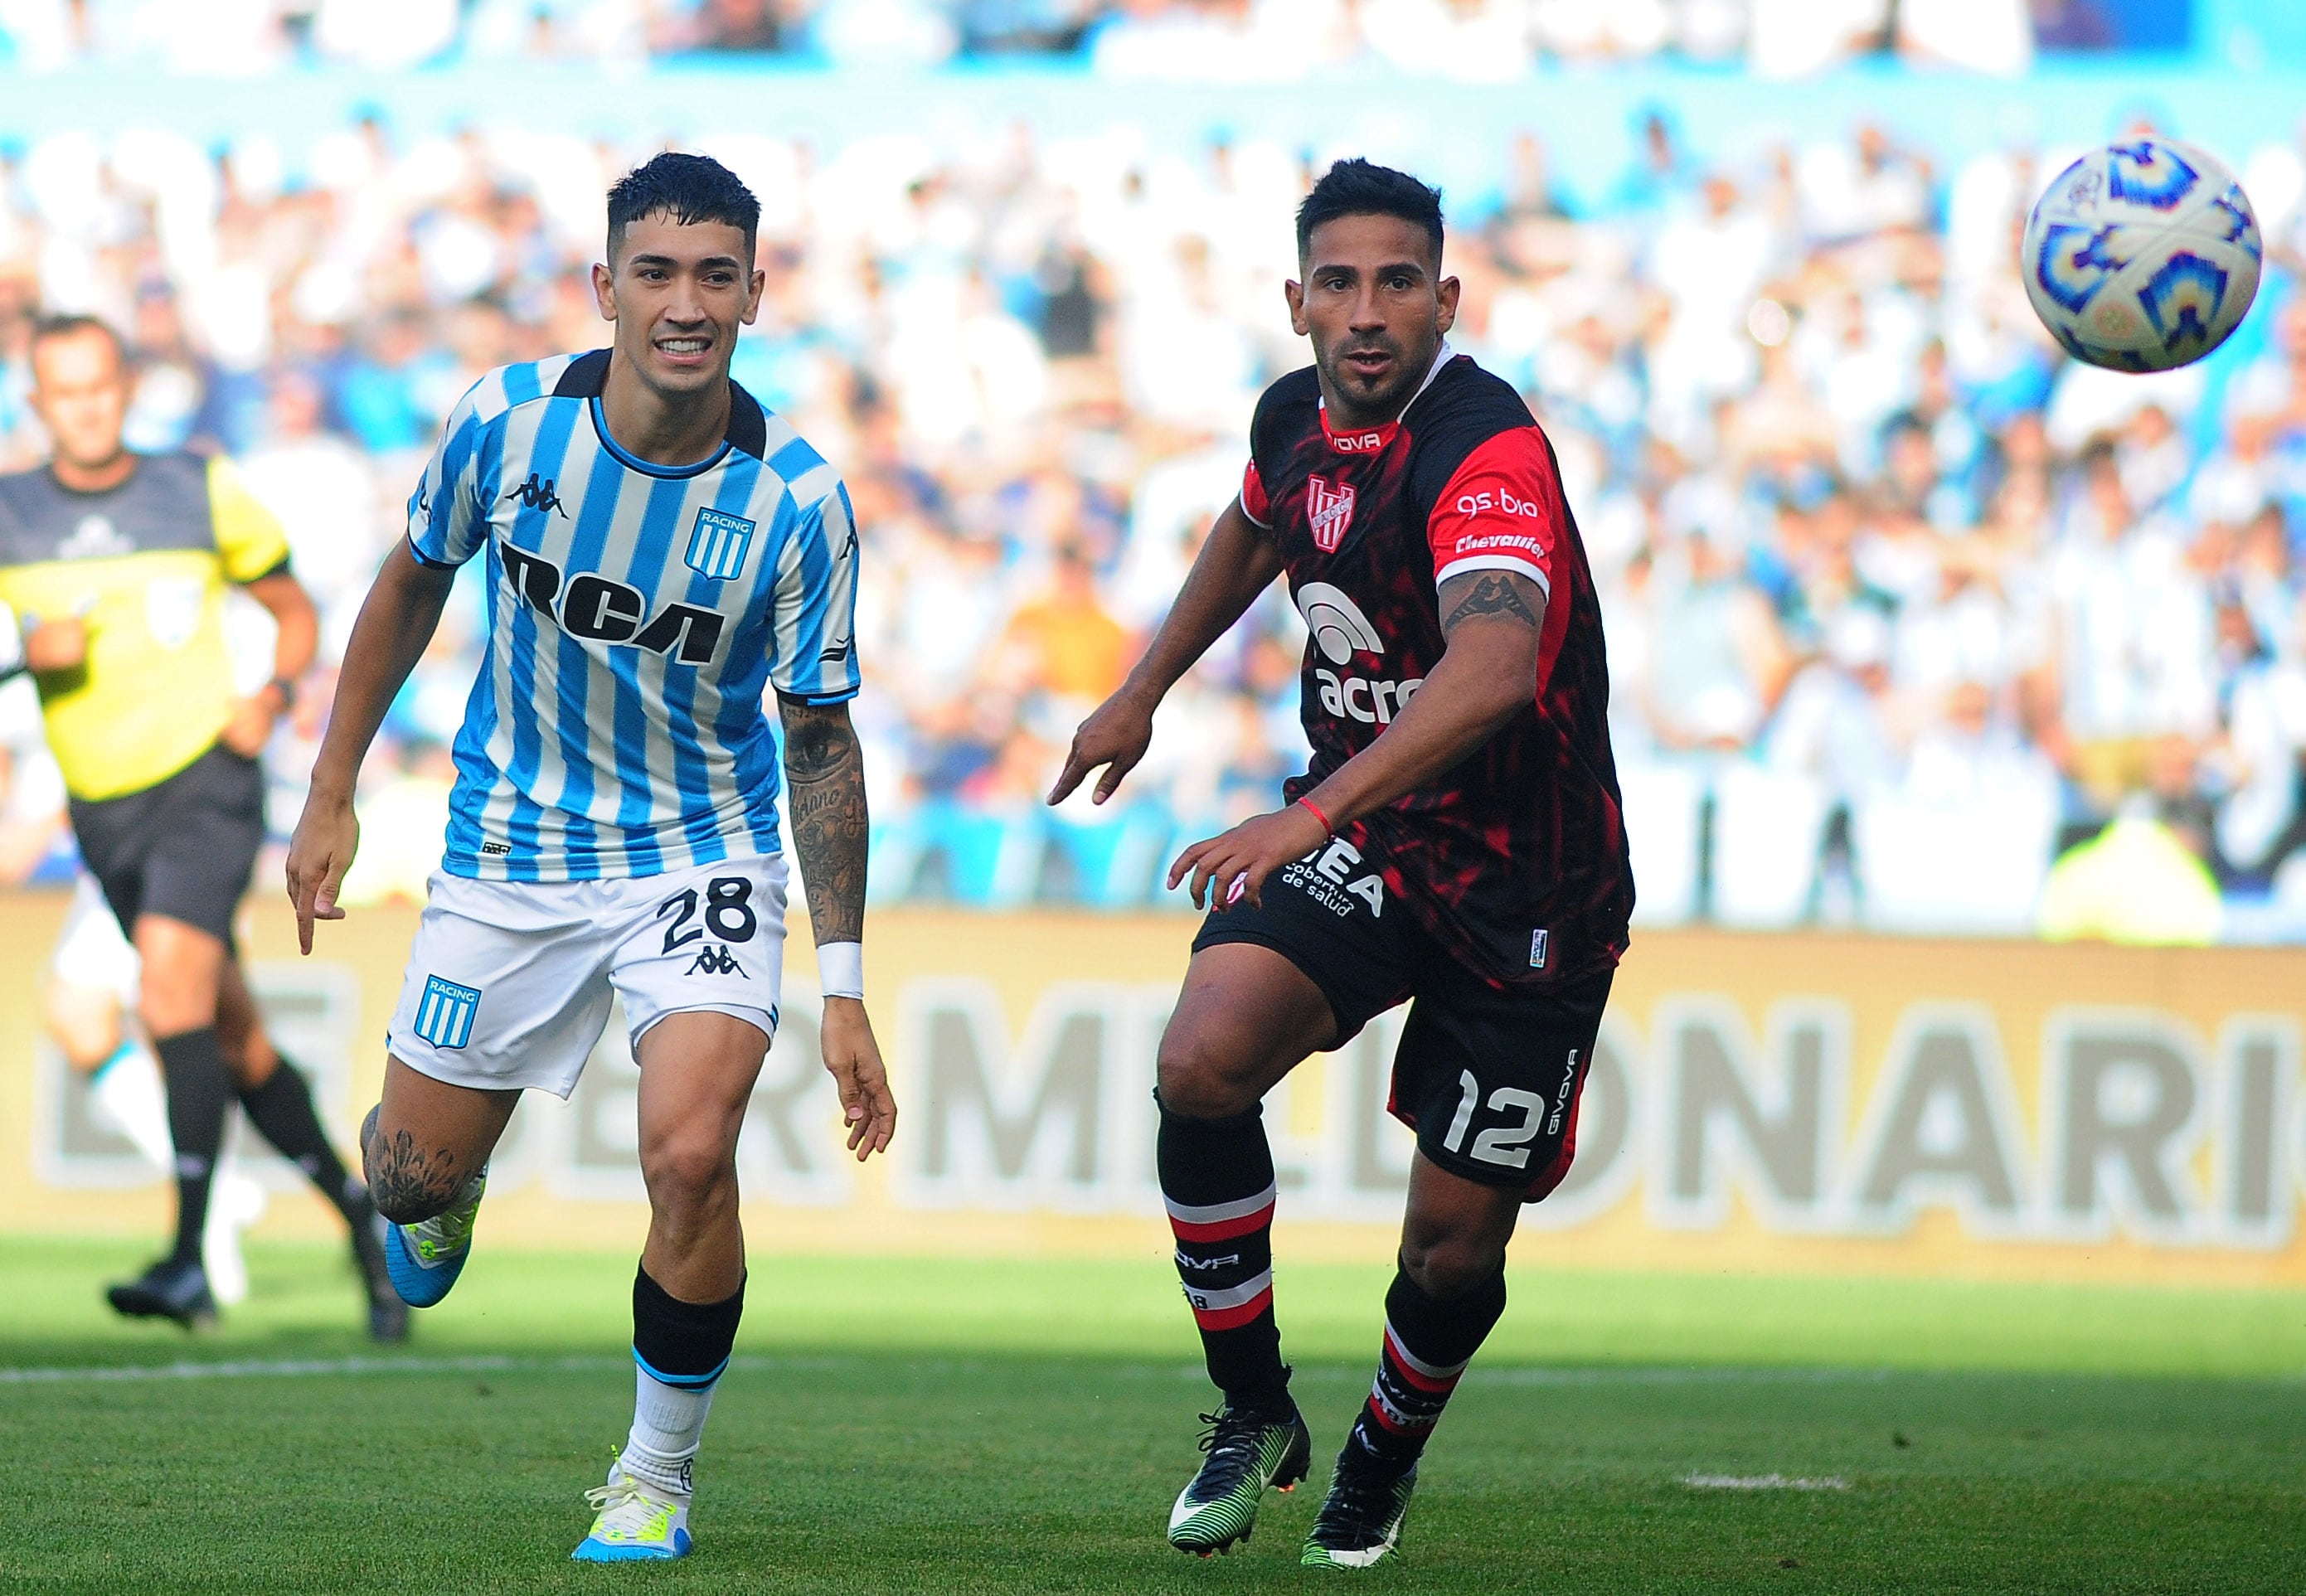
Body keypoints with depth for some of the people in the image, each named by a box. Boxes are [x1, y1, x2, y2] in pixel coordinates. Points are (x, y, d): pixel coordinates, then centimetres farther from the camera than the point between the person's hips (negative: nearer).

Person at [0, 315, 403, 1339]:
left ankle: (188, 1261, -30)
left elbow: (294, 611, 12)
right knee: (234, 1039, 8)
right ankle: (362, 1223, 26)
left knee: (170, 977, -25)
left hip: (206, 780, -4)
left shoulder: (204, 496, 0)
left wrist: (271, 696, -7)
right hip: (103, 810, 4)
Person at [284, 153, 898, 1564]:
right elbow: (413, 587, 6)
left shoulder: (798, 503, -17)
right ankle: (441, 1198, 48)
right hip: (509, 851, 2)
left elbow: (822, 742, -8)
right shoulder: (507, 422, -14)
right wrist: (333, 795, 7)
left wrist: (844, 985, -10)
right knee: (413, 1178, 7)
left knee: (690, 1154, -23)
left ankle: (657, 1478, -1)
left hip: (703, 854, -2)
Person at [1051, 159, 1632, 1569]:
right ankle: (1255, 1412, -4)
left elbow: (1493, 669, -45)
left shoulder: (1491, 452, -27)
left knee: (1456, 1245, 1)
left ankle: (1388, 1449, 36)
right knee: (1201, 1060, -23)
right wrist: (1145, 690, 30)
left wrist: (1321, 809, -56)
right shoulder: (1297, 418, -2)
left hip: (1527, 894, -5)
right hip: (1353, 837, 5)